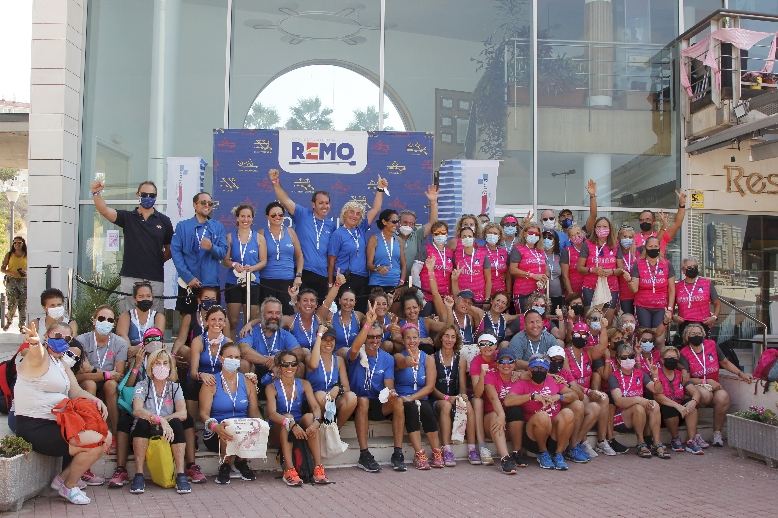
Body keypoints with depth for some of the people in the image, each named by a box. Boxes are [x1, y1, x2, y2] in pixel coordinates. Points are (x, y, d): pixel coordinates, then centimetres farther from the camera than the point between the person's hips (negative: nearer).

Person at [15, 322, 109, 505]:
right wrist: (34, 344, -63)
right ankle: (69, 486, 3)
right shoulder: (40, 357, -12)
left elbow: (76, 391, 12)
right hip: (34, 428, -10)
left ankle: (64, 478, 14)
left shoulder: (61, 363, 17)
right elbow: (36, 354, -38)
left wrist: (96, 400, -7)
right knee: (97, 442, -19)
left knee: (106, 437, 9)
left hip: (56, 424, 10)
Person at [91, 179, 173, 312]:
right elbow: (104, 210, -10)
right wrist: (96, 193, -26)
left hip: (155, 278, 0)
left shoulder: (164, 221, 7)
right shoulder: (128, 217, 6)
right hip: (130, 276, 0)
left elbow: (170, 249, 13)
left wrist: (158, 260, 0)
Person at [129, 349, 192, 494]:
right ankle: (138, 475, -28)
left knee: (176, 423, -29)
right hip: (145, 433, -1)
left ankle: (180, 474, -30)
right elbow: (137, 410, -20)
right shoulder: (142, 386, 1)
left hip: (168, 434, 1)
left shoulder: (175, 387, 7)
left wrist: (163, 421, -24)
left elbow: (182, 414, -9)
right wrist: (160, 420, -33)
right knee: (142, 422, -32)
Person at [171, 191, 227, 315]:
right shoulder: (182, 226, 7)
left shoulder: (218, 227, 12)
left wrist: (212, 248, -19)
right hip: (188, 282, -1)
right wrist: (188, 277, -11)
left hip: (211, 282, 1)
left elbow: (223, 252, 5)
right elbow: (175, 252, -2)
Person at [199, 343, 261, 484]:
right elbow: (204, 413, -9)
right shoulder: (212, 383, 0)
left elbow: (254, 411, 8)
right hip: (216, 434, -3)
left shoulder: (247, 382, 10)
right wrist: (214, 426, -32)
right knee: (229, 434, -38)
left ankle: (240, 462, 1)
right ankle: (225, 466, -5)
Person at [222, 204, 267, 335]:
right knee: (232, 320, 2)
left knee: (252, 319, 2)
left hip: (252, 282, 0)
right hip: (233, 282, 0)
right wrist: (234, 264, -16)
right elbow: (225, 260, 5)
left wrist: (252, 268, -14)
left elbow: (263, 261, 4)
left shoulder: (259, 238, 4)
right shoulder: (230, 237, 5)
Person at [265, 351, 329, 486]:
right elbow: (272, 414, -21)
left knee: (309, 416, -28)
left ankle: (318, 468, -33)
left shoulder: (304, 384, 3)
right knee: (287, 417, -33)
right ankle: (289, 470, -37)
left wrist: (316, 421, -34)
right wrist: (292, 425, -38)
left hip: (301, 427, 2)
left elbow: (315, 407, -10)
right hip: (279, 430, -2)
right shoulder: (272, 388, -6)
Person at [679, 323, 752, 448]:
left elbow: (725, 362, 20)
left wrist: (741, 374, 10)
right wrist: (707, 382, -15)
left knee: (723, 396, -31)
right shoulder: (684, 353, -5)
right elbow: (685, 379, -9)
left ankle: (717, 433, -16)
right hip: (696, 387, -3)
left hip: (714, 387, 3)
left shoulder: (712, 345, 6)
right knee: (705, 394, -37)